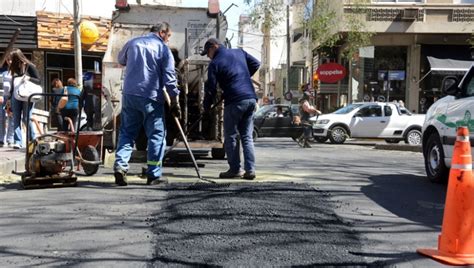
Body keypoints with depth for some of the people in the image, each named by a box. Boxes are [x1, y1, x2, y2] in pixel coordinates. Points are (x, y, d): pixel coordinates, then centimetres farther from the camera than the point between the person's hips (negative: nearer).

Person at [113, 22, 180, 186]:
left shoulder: (133, 43, 11)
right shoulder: (163, 49, -2)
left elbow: (121, 60, 29)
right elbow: (169, 78, -6)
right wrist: (174, 102, -2)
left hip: (129, 94, 4)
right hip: (151, 98, -4)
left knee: (127, 132, 12)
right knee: (157, 135, 5)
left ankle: (120, 165, -4)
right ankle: (153, 175, 5)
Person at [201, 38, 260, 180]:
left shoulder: (215, 63, -2)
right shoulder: (239, 52, 15)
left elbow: (211, 89, -3)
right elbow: (255, 64, 20)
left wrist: (206, 107, 10)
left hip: (235, 101, -6)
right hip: (251, 99, 6)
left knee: (230, 136, 7)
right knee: (247, 136, 10)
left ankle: (235, 169, 7)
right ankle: (250, 169, 4)